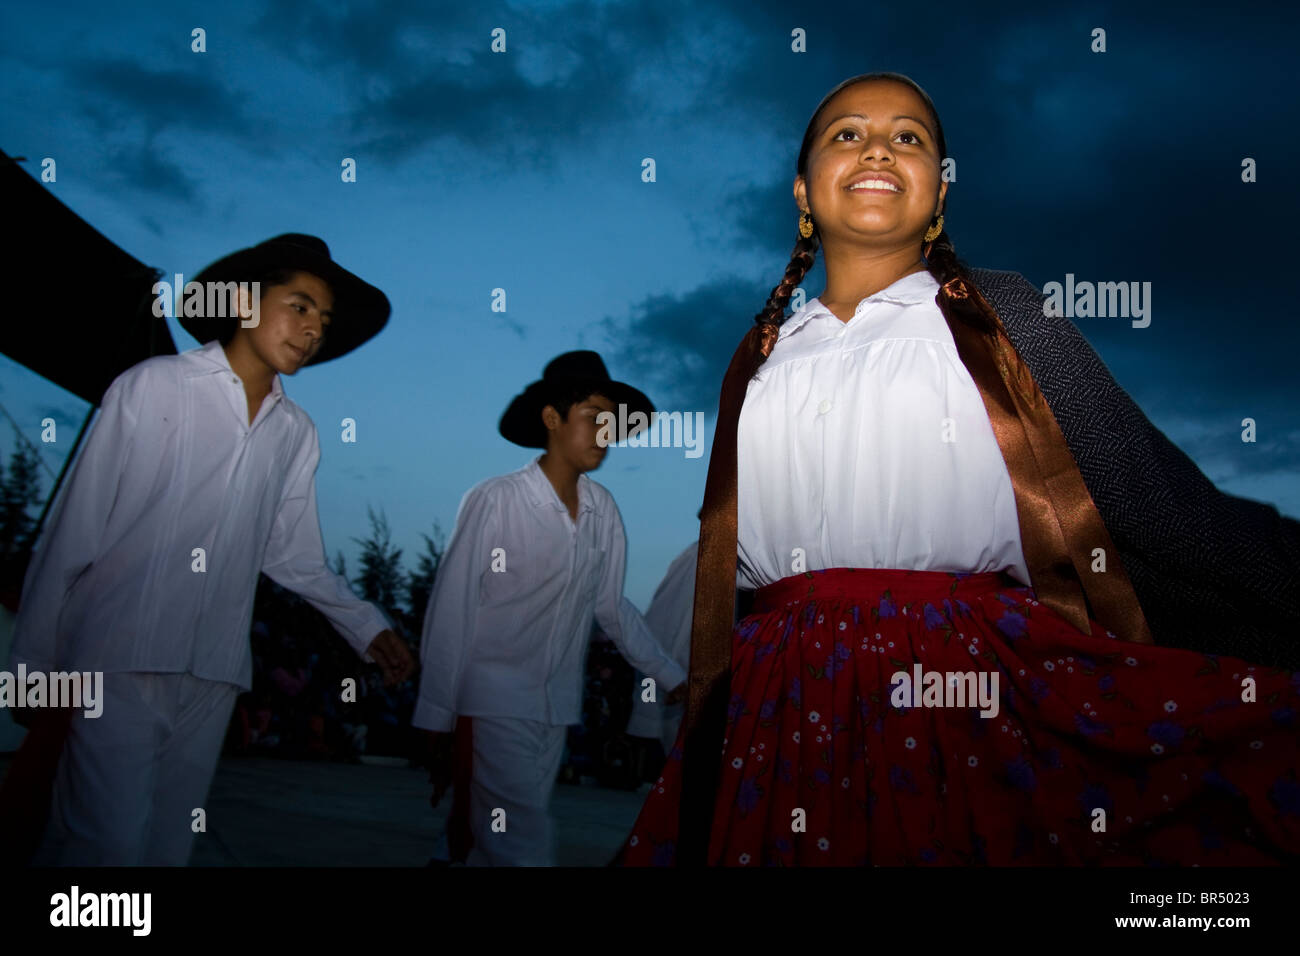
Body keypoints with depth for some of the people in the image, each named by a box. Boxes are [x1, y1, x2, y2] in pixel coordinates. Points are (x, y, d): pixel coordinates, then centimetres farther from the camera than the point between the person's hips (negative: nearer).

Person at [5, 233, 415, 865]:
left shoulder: (297, 436, 11)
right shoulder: (150, 388, -2)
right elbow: (76, 528, -3)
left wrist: (366, 626, 5)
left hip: (213, 675, 5)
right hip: (120, 663, -5)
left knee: (168, 846, 11)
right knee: (113, 843, -14)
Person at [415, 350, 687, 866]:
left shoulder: (603, 509, 2)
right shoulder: (493, 501, -13)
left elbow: (611, 606, 12)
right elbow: (450, 615, -10)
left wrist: (674, 680, 10)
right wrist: (437, 725, -9)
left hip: (558, 708, 5)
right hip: (495, 708, -5)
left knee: (496, 845, 13)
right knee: (526, 849, -11)